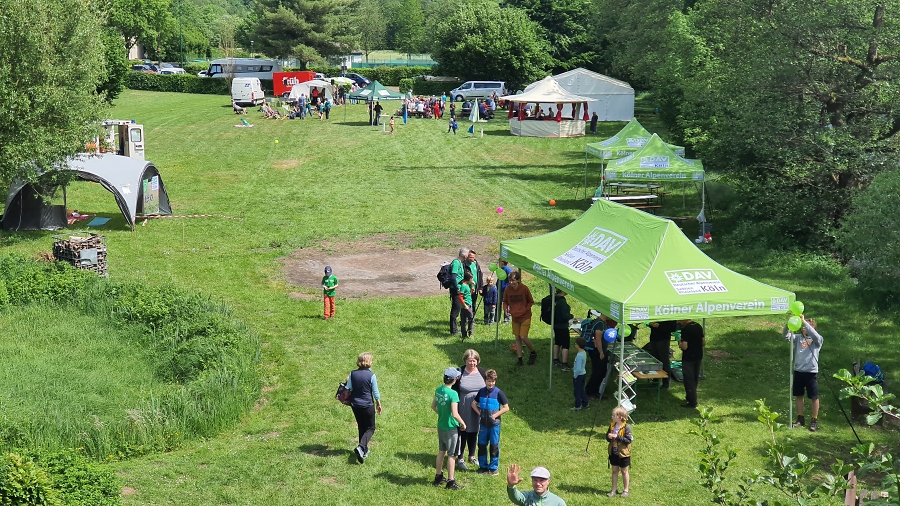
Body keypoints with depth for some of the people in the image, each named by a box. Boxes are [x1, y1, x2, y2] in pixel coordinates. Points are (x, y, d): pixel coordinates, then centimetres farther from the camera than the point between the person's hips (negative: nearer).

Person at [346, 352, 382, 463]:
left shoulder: (353, 374, -5)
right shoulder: (371, 375, -14)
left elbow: (348, 389, 2)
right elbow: (375, 392, -7)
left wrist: (348, 381, 22)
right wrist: (378, 404, 7)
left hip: (355, 405, 4)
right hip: (368, 405, -4)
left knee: (361, 428, 20)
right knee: (370, 428, 7)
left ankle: (364, 450, 27)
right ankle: (361, 447, -16)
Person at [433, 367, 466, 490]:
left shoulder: (438, 390, -1)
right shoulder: (453, 394, -24)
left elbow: (433, 406, 12)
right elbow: (455, 414, -27)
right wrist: (463, 424, -11)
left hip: (440, 426, 7)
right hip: (450, 428, -7)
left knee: (441, 452, 20)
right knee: (451, 455, 4)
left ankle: (438, 477, 30)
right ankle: (451, 481, 11)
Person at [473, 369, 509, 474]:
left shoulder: (498, 392, -10)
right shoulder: (481, 391, 0)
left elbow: (506, 407, -7)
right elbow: (474, 403, 13)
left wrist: (495, 415, -13)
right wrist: (479, 413, -2)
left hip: (494, 423, -3)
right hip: (483, 423, 4)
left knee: (494, 446, 3)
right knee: (482, 445, 10)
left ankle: (493, 468, 13)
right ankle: (483, 466, 22)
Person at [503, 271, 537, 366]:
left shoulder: (524, 289, -16)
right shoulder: (508, 289, -7)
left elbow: (531, 302, -5)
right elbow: (505, 301, 7)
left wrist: (524, 310, -15)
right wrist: (506, 308, -12)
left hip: (525, 316, -4)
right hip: (515, 317, 4)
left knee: (523, 337, -11)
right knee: (517, 338, 7)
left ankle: (533, 352, 14)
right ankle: (519, 359, 15)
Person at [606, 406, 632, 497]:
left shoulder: (626, 427, -19)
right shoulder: (612, 425, 0)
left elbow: (629, 440, -22)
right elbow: (607, 436, 8)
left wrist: (617, 437, -28)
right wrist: (609, 437, -17)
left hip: (623, 453, -5)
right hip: (613, 452, 5)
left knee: (624, 471, 12)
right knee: (614, 471, 14)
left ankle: (625, 490, 25)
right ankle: (613, 490, 23)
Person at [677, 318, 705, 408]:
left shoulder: (685, 329, -19)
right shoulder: (698, 326, 4)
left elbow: (684, 347, -22)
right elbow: (704, 343, 9)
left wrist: (679, 341, -4)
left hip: (688, 358, -8)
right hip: (698, 357, 8)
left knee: (689, 380, 1)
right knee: (695, 379, 19)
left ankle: (692, 402, 3)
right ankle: (690, 397, 33)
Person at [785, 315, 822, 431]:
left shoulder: (817, 340, -3)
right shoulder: (798, 337, 7)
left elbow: (814, 335, -25)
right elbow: (786, 335, -8)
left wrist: (804, 321, -29)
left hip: (811, 372, -4)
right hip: (798, 371, 4)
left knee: (814, 397, 3)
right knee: (798, 395, 12)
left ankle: (814, 421, 12)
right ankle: (800, 419, 25)